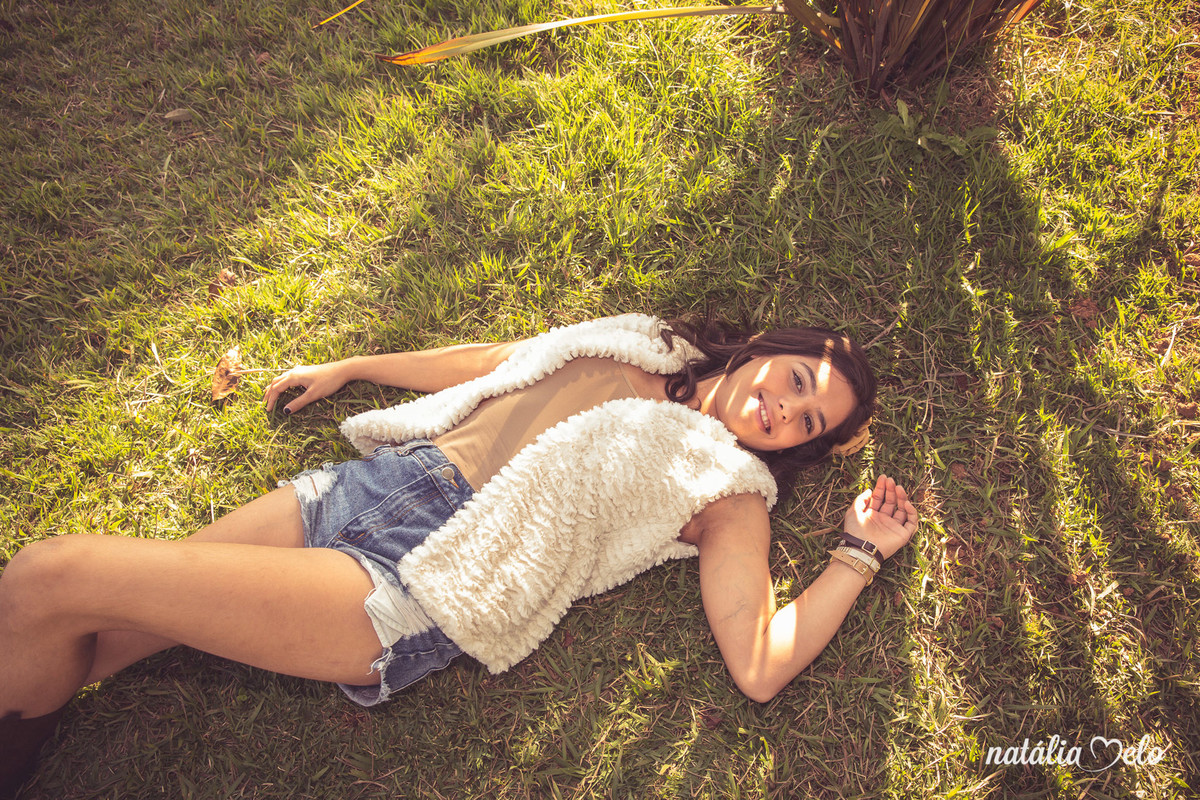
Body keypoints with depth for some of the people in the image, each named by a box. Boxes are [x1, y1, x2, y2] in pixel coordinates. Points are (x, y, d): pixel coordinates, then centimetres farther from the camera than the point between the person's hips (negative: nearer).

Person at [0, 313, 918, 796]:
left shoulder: (729, 487, 3)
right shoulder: (645, 344, 18)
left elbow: (760, 669, -6)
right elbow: (491, 364, 24)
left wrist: (860, 555, -2)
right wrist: (347, 367, 27)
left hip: (427, 593, -6)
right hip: (373, 483, 6)